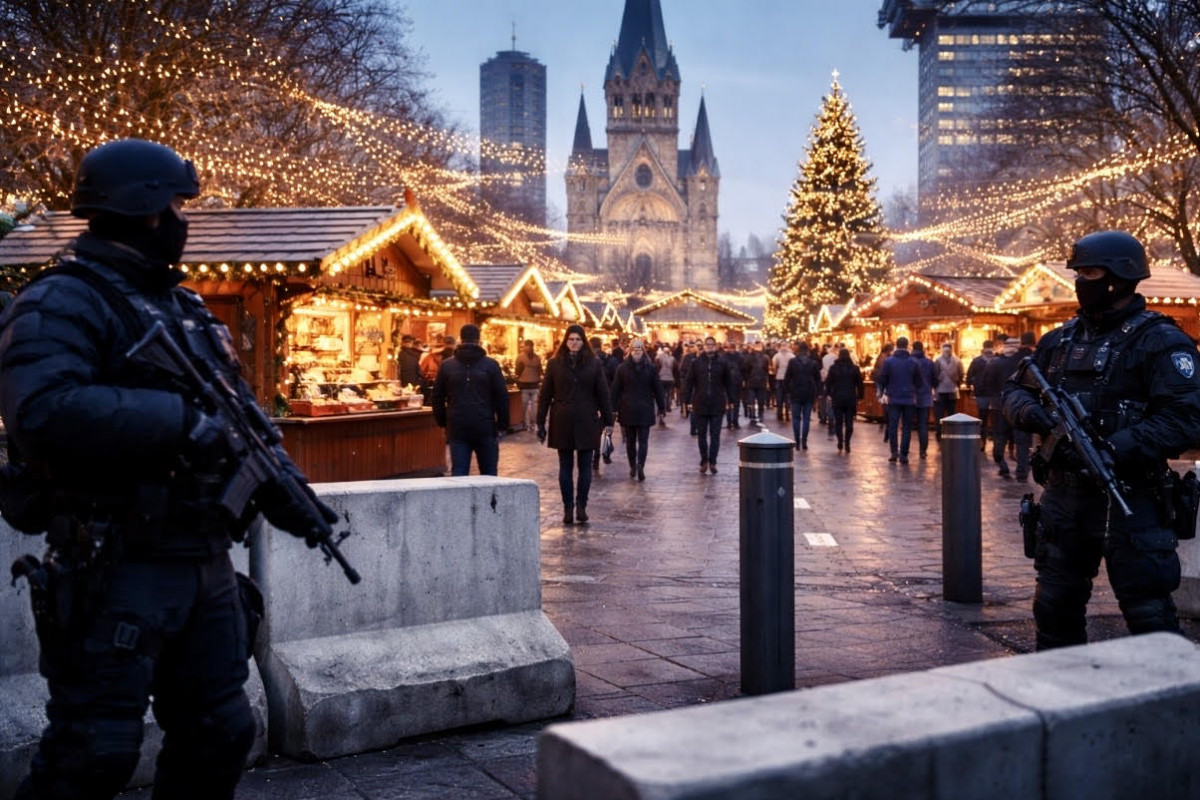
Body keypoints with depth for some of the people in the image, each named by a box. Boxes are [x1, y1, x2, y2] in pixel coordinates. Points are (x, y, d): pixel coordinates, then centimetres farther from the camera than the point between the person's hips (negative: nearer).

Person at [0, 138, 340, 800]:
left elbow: (242, 413, 21)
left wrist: (288, 489, 8)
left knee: (221, 733, 15)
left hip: (207, 565, 8)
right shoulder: (63, 302, -11)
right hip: (117, 573, -8)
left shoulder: (187, 310, 17)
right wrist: (180, 419, -25)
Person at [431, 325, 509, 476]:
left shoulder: (446, 365, 5)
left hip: (457, 429, 2)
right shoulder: (491, 365, -2)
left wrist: (442, 422, 16)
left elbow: (437, 397, 8)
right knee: (489, 473, 7)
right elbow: (502, 396, -3)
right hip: (485, 428, -2)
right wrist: (502, 425, 3)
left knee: (458, 473, 1)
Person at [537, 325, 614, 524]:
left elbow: (603, 394, 3)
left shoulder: (594, 364, 2)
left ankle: (581, 506, 10)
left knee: (585, 466, 4)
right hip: (562, 423, 0)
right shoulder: (554, 364, 2)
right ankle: (568, 508, 8)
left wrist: (608, 421, 0)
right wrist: (540, 423, 2)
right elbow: (545, 395, 4)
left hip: (586, 423, 0)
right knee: (565, 467, 5)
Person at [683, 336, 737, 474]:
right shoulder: (696, 362, 1)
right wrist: (687, 400, -1)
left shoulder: (722, 362, 0)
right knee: (701, 434, 8)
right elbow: (689, 382, 3)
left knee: (715, 435, 1)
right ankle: (704, 461, 18)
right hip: (700, 404, 1)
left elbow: (729, 382, 5)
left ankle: (712, 462, 7)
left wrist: (732, 400, 2)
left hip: (717, 405, -1)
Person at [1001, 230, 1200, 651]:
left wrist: (1116, 449, -27)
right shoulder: (1061, 339, 12)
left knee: (1149, 615, 0)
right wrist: (1033, 412, -6)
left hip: (1130, 501, -7)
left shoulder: (1160, 341, -9)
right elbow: (1015, 391, 17)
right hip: (1063, 497, 7)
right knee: (1055, 606, 16)